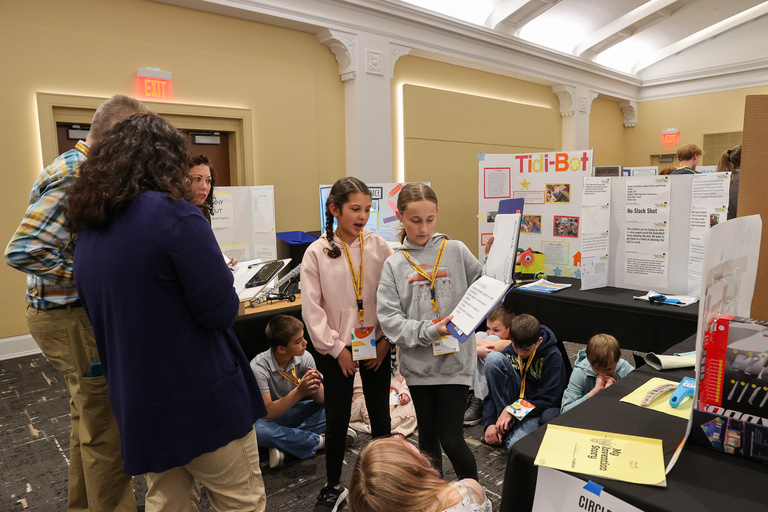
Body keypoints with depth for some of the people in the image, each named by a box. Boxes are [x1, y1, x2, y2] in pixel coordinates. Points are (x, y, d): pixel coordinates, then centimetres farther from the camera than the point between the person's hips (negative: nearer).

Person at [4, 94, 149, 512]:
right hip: (73, 317, -11)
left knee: (88, 417, 23)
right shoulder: (74, 179, -21)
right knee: (105, 431, 0)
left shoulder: (79, 168, 11)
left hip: (68, 312, 11)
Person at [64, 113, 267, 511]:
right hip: (202, 400, -7)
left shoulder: (87, 228, 6)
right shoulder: (174, 214, -18)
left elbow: (101, 314, 16)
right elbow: (222, 311, -19)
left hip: (135, 403, 8)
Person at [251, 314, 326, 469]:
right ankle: (317, 441, -19)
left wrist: (315, 389, -35)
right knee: (258, 430, -38)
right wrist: (299, 391, -38)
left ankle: (282, 444, -21)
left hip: (297, 412, 4)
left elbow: (321, 400, -11)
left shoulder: (305, 357, -15)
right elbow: (267, 413, -28)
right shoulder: (259, 367, -25)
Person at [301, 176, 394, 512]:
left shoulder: (379, 247, -5)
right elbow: (311, 308, -7)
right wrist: (337, 348, -8)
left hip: (376, 346, 2)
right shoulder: (317, 252, -7)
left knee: (380, 413, 12)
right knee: (337, 418, 7)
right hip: (336, 349, -1)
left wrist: (386, 340, -6)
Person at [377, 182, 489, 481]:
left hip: (455, 360, -2)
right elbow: (390, 320, -10)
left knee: (451, 440, 3)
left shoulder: (456, 251, -2)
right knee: (428, 437, 18)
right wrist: (430, 330, -21)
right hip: (418, 363, 2)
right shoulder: (394, 265, -2)